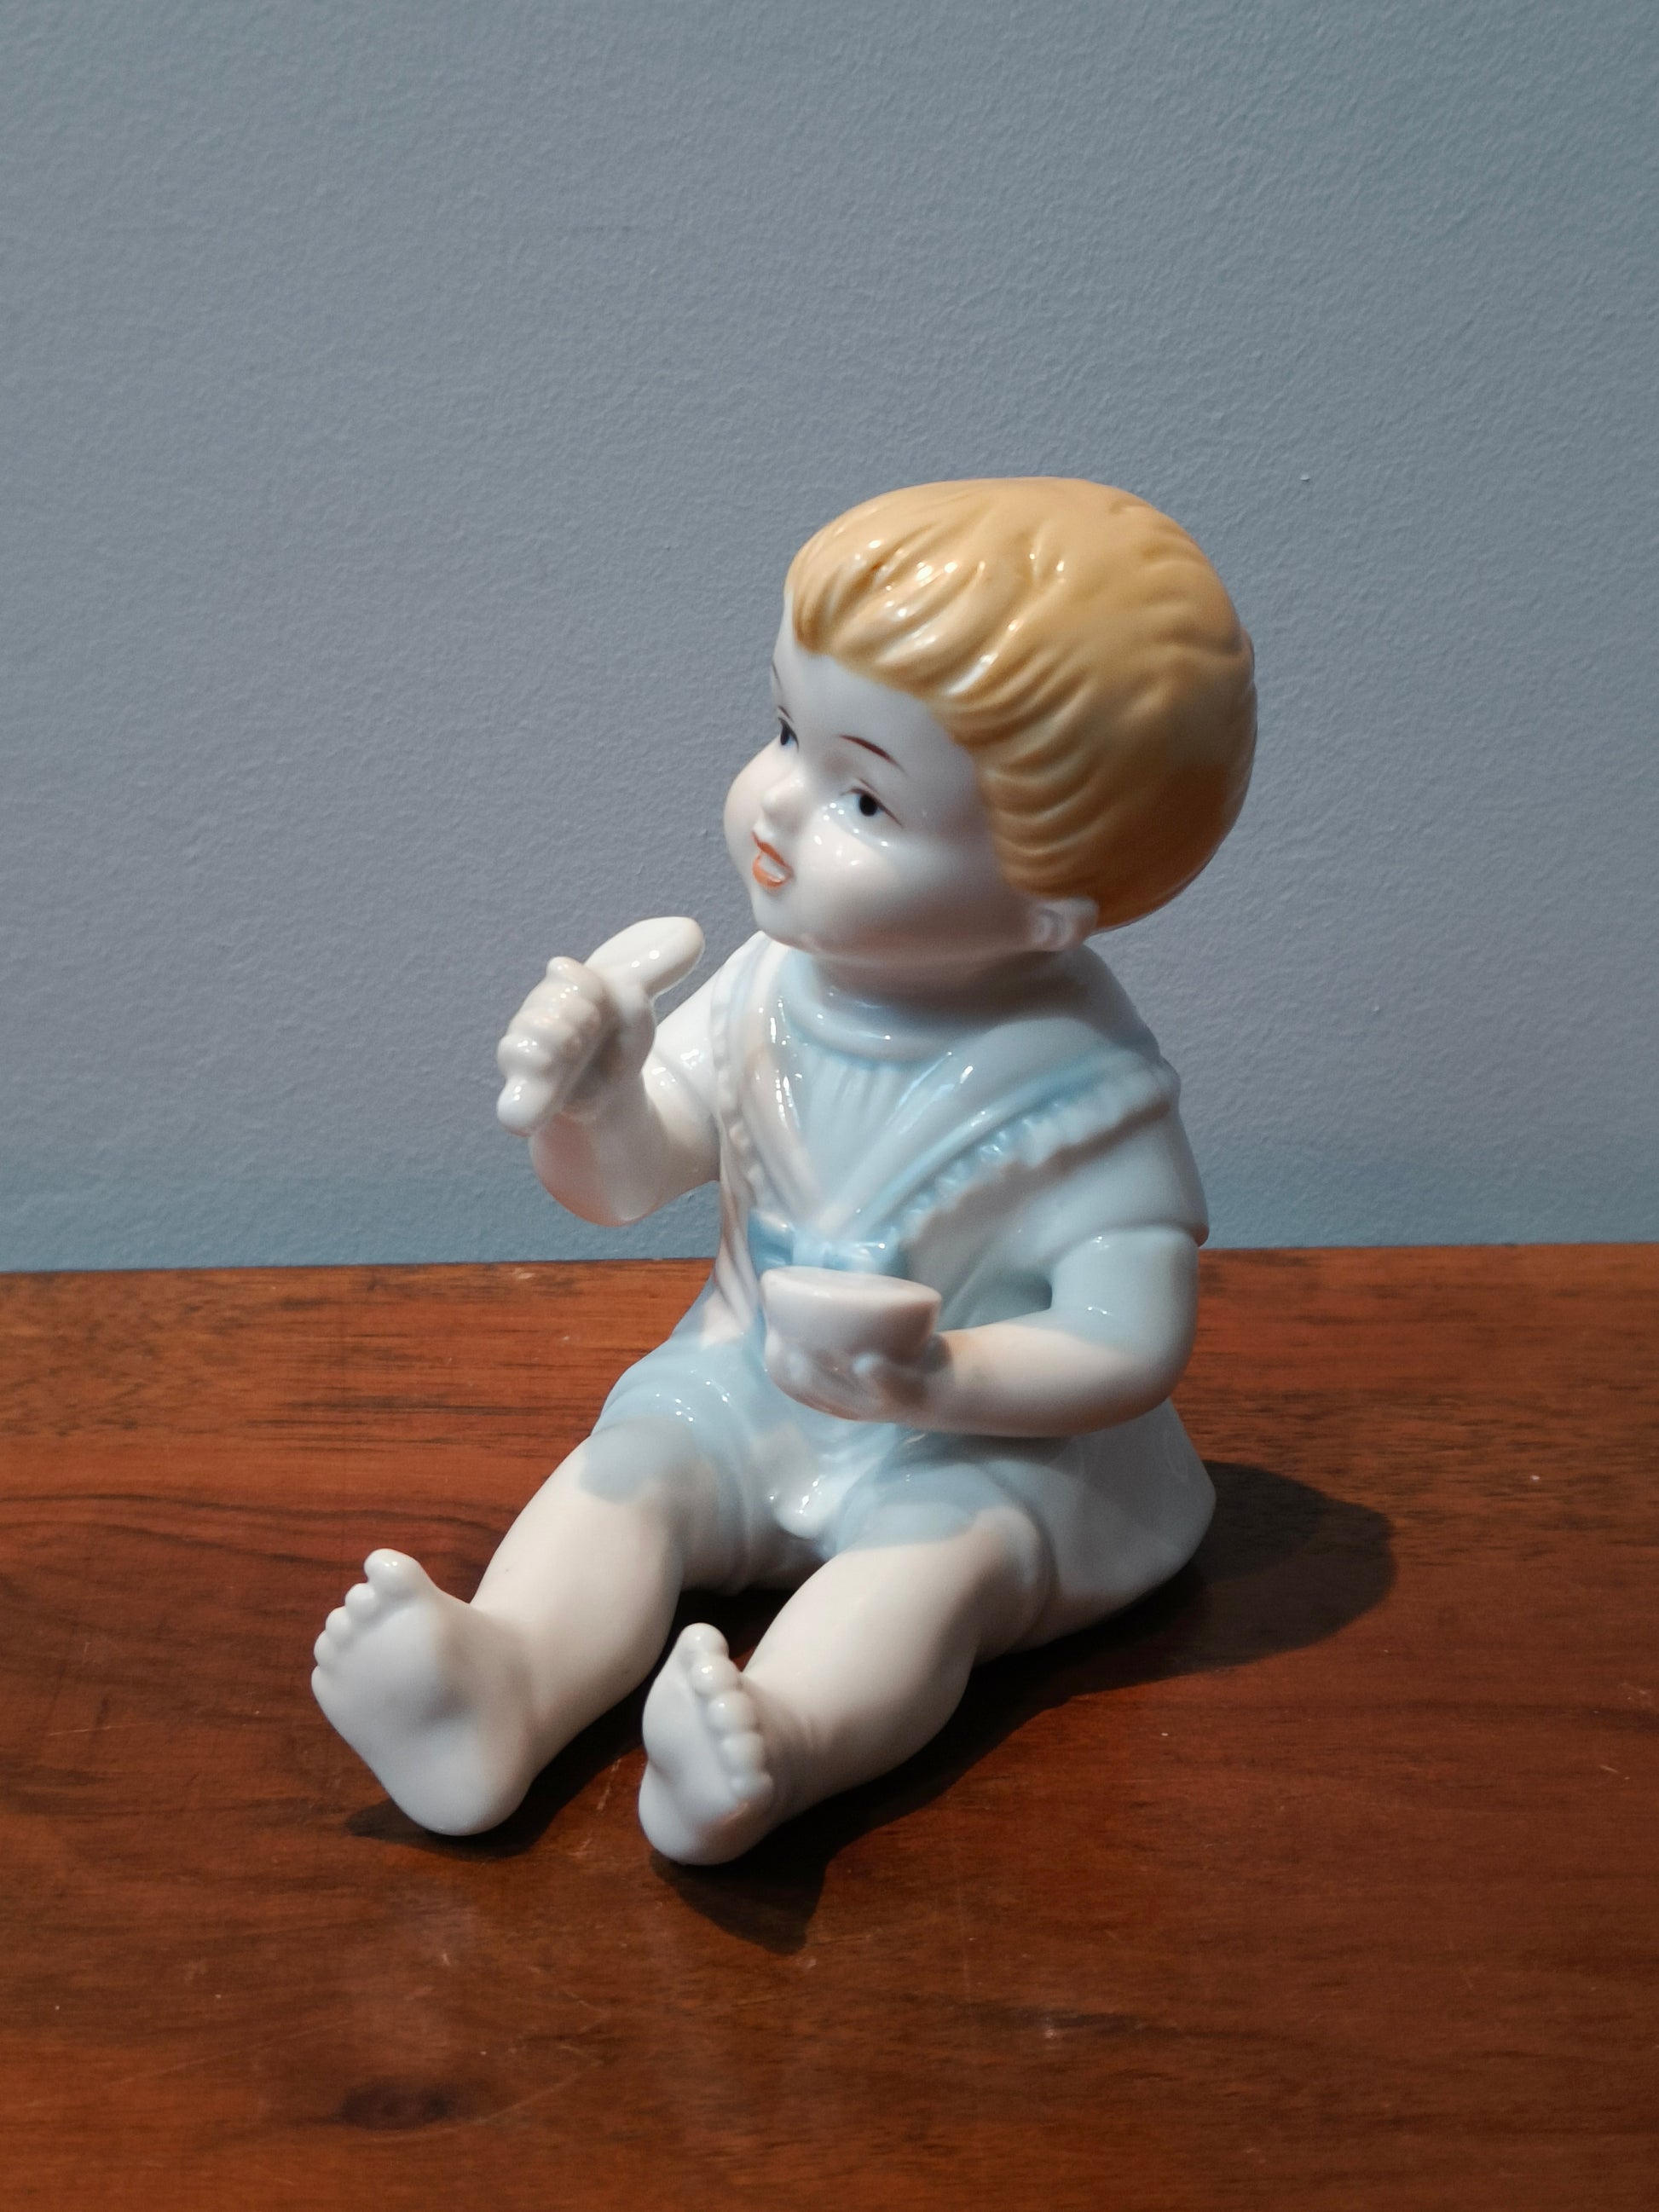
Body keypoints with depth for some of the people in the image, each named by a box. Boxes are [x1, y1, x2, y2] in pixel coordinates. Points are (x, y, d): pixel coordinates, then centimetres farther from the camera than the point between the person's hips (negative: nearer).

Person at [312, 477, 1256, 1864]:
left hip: (992, 1448, -4)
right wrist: (591, 1096, -22)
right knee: (625, 1469, -18)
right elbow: (628, 1183, 1)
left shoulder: (1078, 1085, -20)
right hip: (745, 1394, 5)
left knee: (935, 1555, -32)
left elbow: (1134, 1341, -19)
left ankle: (786, 1738, -54)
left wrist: (933, 1379, -33)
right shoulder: (774, 987, -5)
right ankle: (506, 1684, -39)